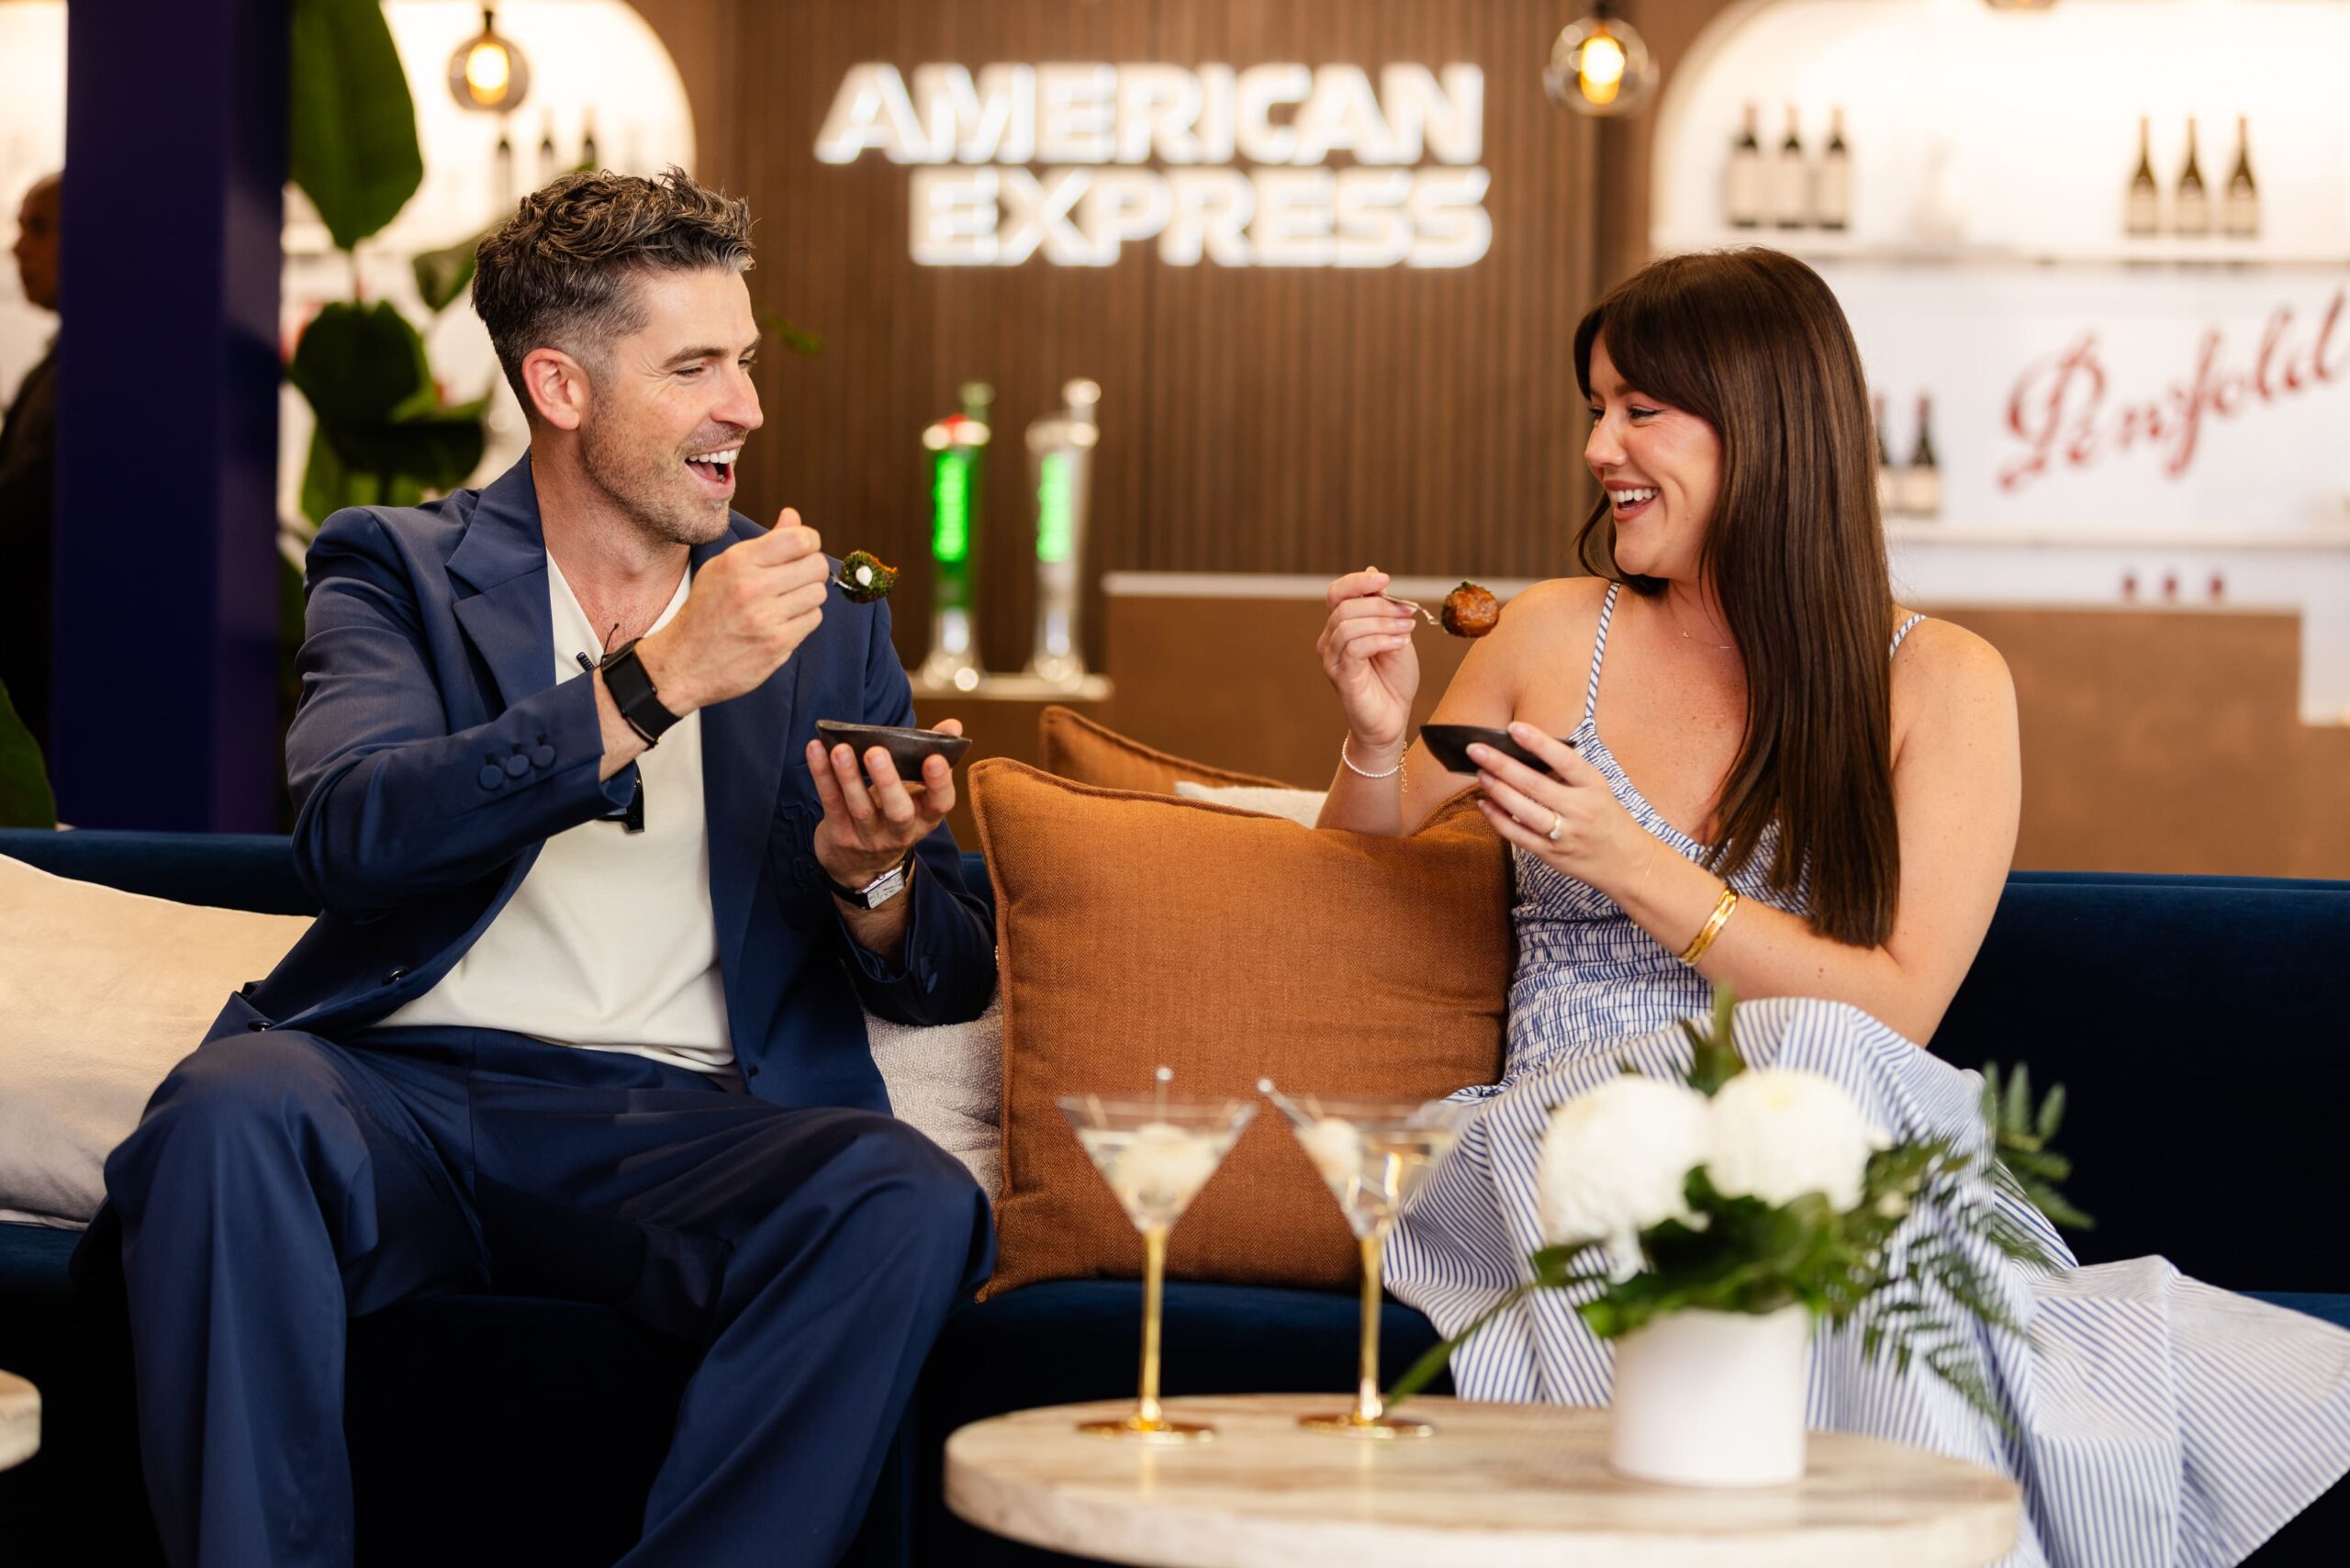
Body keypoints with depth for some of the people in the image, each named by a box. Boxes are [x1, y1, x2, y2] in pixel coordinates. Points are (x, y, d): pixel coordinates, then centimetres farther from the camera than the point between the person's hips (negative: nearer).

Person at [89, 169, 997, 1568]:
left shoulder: (827, 628, 20)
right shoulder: (397, 571, 12)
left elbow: (952, 977, 16)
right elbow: (352, 834, -10)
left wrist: (868, 878, -7)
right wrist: (653, 683, -14)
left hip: (681, 1125, 2)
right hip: (407, 1084, -1)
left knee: (914, 1200, -30)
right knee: (236, 1107, -35)